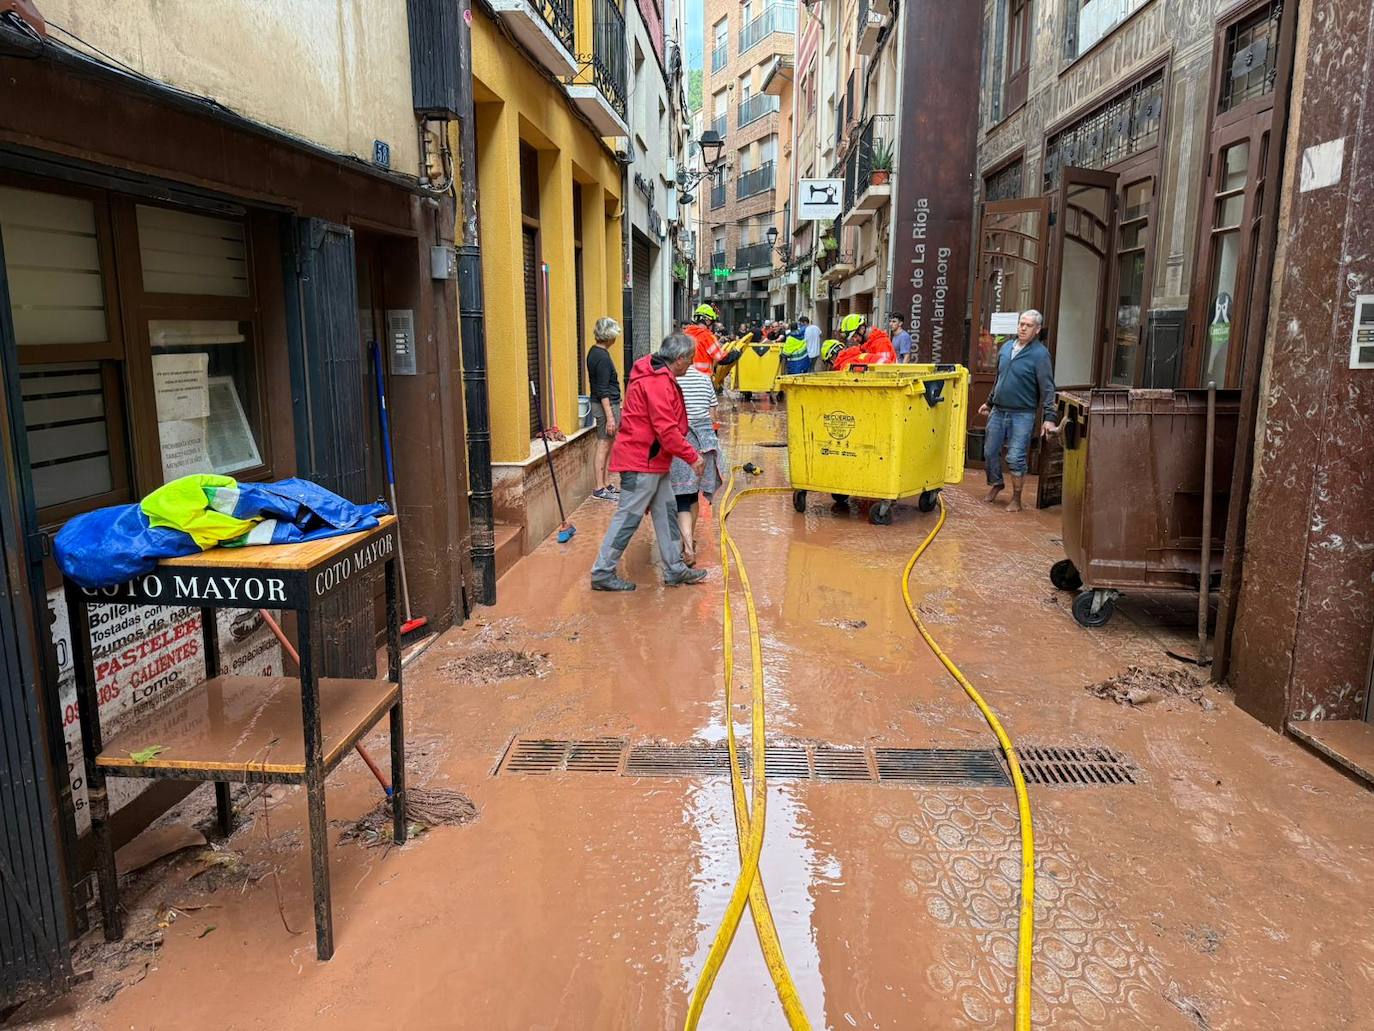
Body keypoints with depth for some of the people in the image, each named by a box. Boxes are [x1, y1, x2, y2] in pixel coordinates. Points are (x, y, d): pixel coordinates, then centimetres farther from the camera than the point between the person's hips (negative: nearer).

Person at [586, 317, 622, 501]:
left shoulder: (594, 352, 11)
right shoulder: (602, 357, -19)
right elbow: (603, 391, -22)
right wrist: (610, 417, -22)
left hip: (608, 404, 10)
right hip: (606, 405, -10)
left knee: (608, 447, 14)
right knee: (604, 446, -4)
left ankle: (607, 484, 21)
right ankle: (600, 489, 1)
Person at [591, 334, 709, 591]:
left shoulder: (659, 377, 14)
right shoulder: (658, 382, -21)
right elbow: (666, 430, -24)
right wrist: (692, 456, -15)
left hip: (652, 461, 11)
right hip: (641, 462, -11)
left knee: (666, 513, 15)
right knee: (629, 517, -4)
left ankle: (675, 570, 23)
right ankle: (603, 573, 4)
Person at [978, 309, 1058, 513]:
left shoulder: (1040, 354, -9)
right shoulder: (1006, 347, 9)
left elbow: (1047, 388, -13)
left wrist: (1049, 417, -20)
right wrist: (989, 402, 27)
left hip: (1022, 414, -6)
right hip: (998, 411, 6)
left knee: (1015, 458, -6)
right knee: (989, 452, 12)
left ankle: (1016, 499, 9)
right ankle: (996, 484, 36)